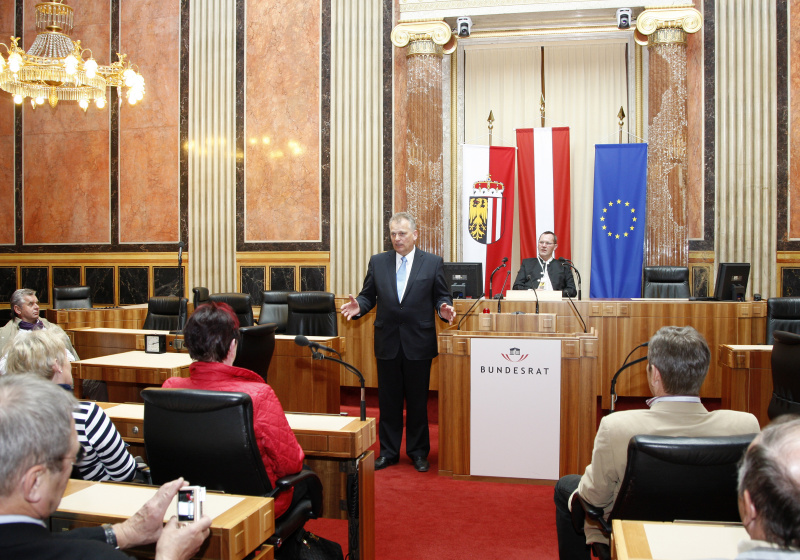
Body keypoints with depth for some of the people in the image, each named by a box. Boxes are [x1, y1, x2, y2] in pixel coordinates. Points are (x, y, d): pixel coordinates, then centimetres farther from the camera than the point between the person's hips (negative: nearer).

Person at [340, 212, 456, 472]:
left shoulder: (432, 262, 2)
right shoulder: (377, 262, 7)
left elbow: (441, 296, 3)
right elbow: (368, 295, 7)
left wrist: (444, 307, -18)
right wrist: (358, 306, -13)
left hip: (418, 342, -2)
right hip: (387, 342, 2)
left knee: (418, 400, 7)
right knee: (388, 400, 10)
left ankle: (418, 451, 21)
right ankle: (388, 451, 22)